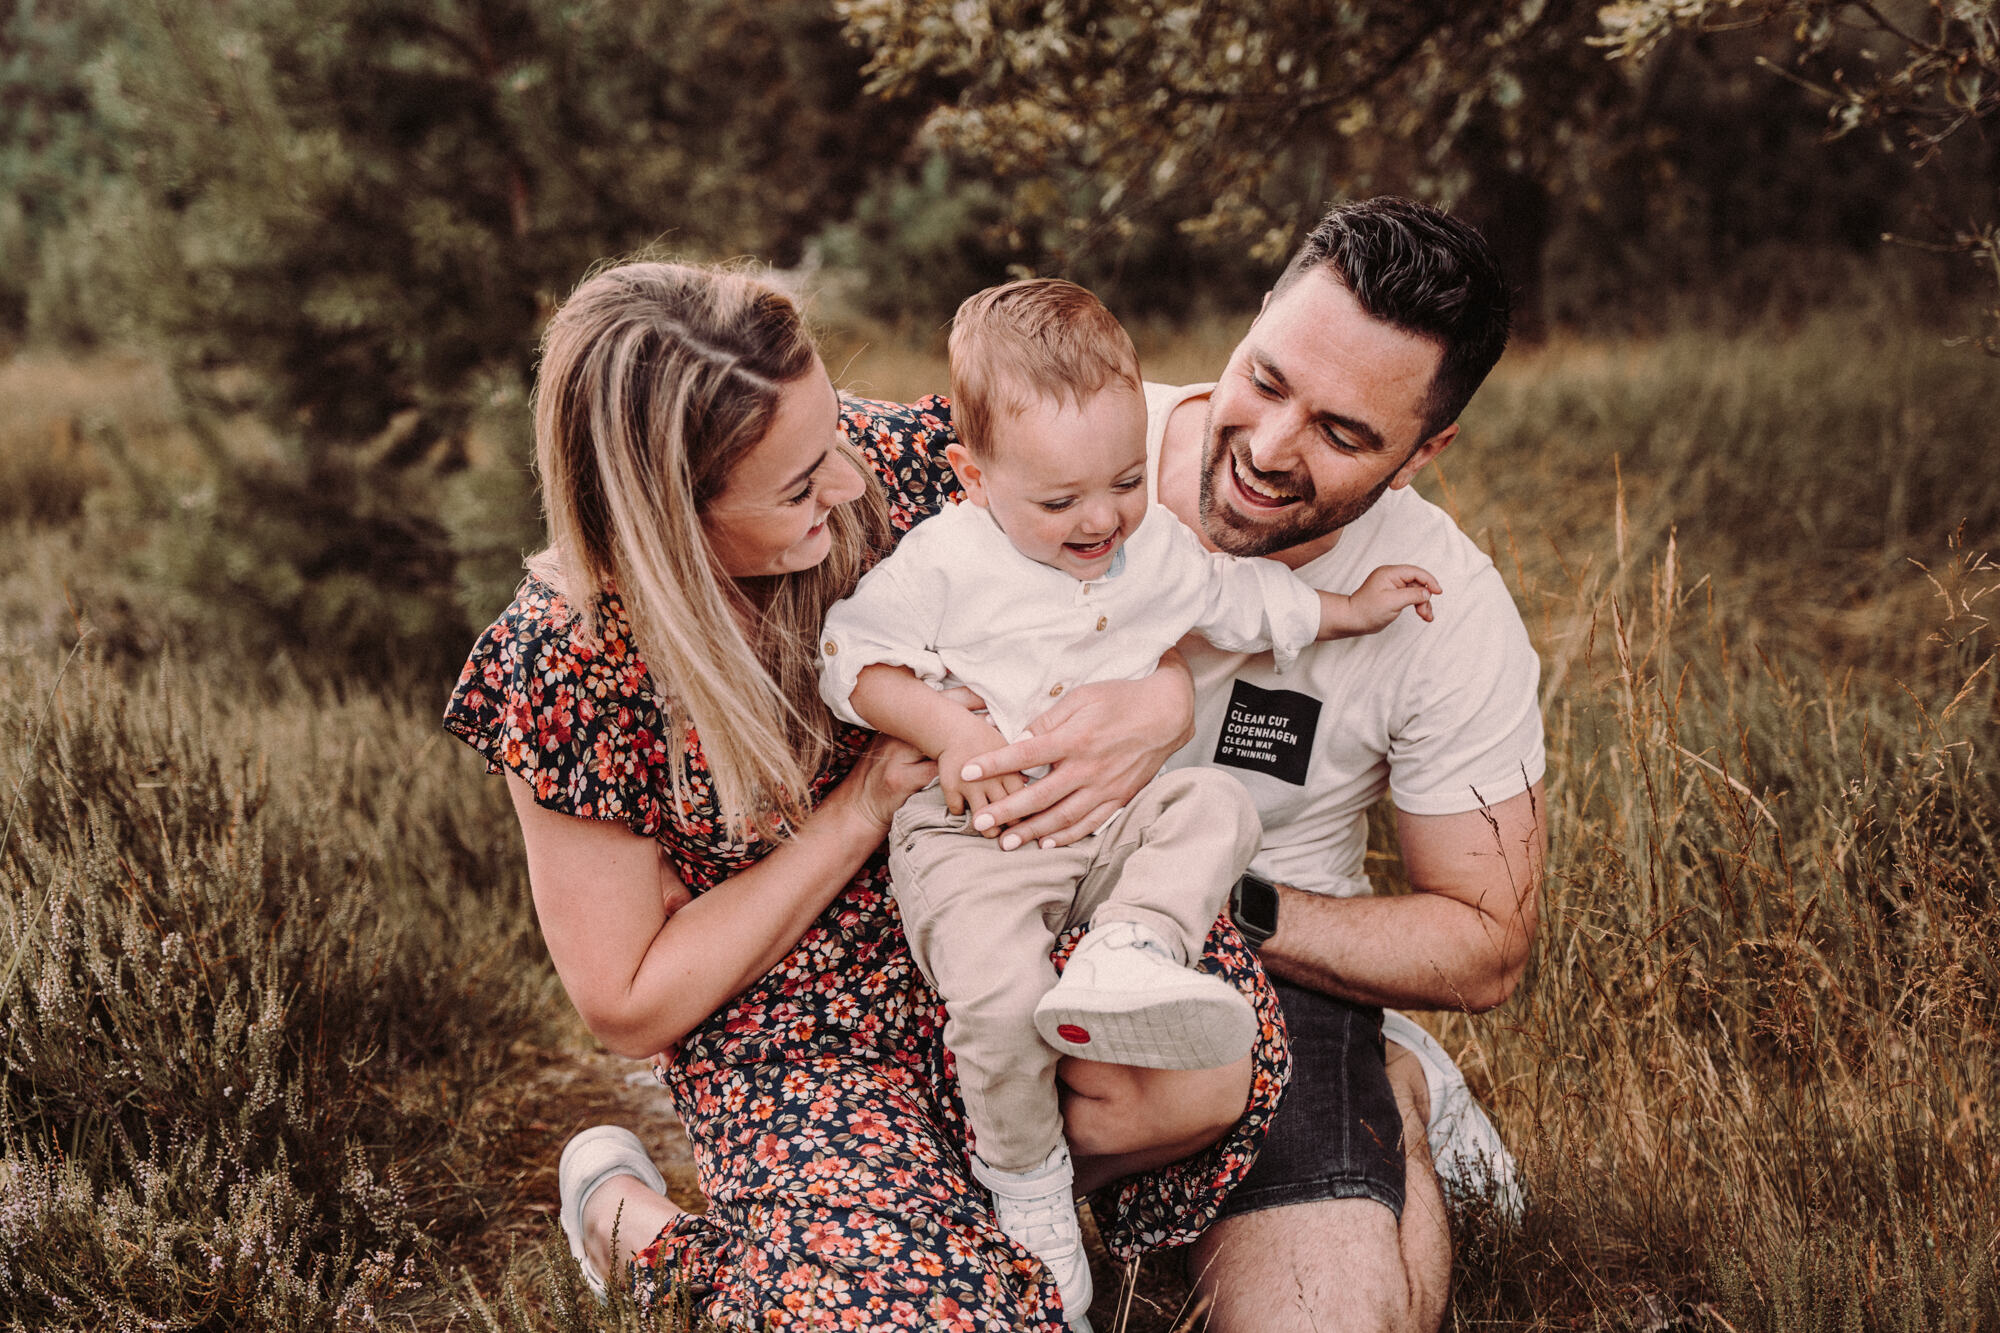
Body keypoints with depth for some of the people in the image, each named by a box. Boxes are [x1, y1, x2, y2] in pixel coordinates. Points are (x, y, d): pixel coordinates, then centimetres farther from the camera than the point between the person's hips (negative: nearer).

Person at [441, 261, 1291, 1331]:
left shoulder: (887, 460, -13)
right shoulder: (570, 668, -21)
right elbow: (629, 1009, -13)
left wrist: (1167, 700, -26)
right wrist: (862, 808, -21)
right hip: (787, 1031, -3)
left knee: (1200, 1080, -27)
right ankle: (637, 1223, 3)